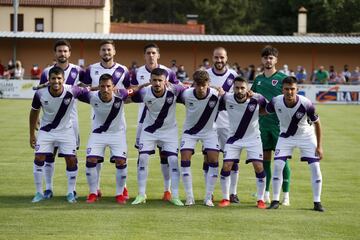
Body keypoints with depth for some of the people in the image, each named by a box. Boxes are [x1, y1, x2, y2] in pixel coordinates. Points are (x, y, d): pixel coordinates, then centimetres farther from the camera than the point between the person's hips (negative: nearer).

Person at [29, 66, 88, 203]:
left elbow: (88, 91, -5)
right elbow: (34, 112, -3)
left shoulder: (72, 91, -25)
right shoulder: (40, 94, -20)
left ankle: (71, 193, 12)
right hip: (46, 130, 0)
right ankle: (39, 193, 6)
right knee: (39, 158, -8)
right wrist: (32, 134, 2)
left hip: (66, 130, 0)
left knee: (71, 160, -5)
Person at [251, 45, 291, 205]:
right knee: (265, 158, 7)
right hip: (262, 123, 5)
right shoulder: (258, 79, 13)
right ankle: (266, 193, 14)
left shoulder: (282, 78, -2)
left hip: (279, 124, -4)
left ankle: (286, 195, 1)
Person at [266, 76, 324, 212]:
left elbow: (317, 123, -14)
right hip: (285, 136, 1)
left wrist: (319, 146, -12)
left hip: (306, 136, -1)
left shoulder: (305, 104, -29)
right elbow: (264, 112, 1)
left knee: (315, 167, -9)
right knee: (277, 165, -11)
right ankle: (275, 201, 0)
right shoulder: (276, 102, -23)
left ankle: (317, 202, 2)